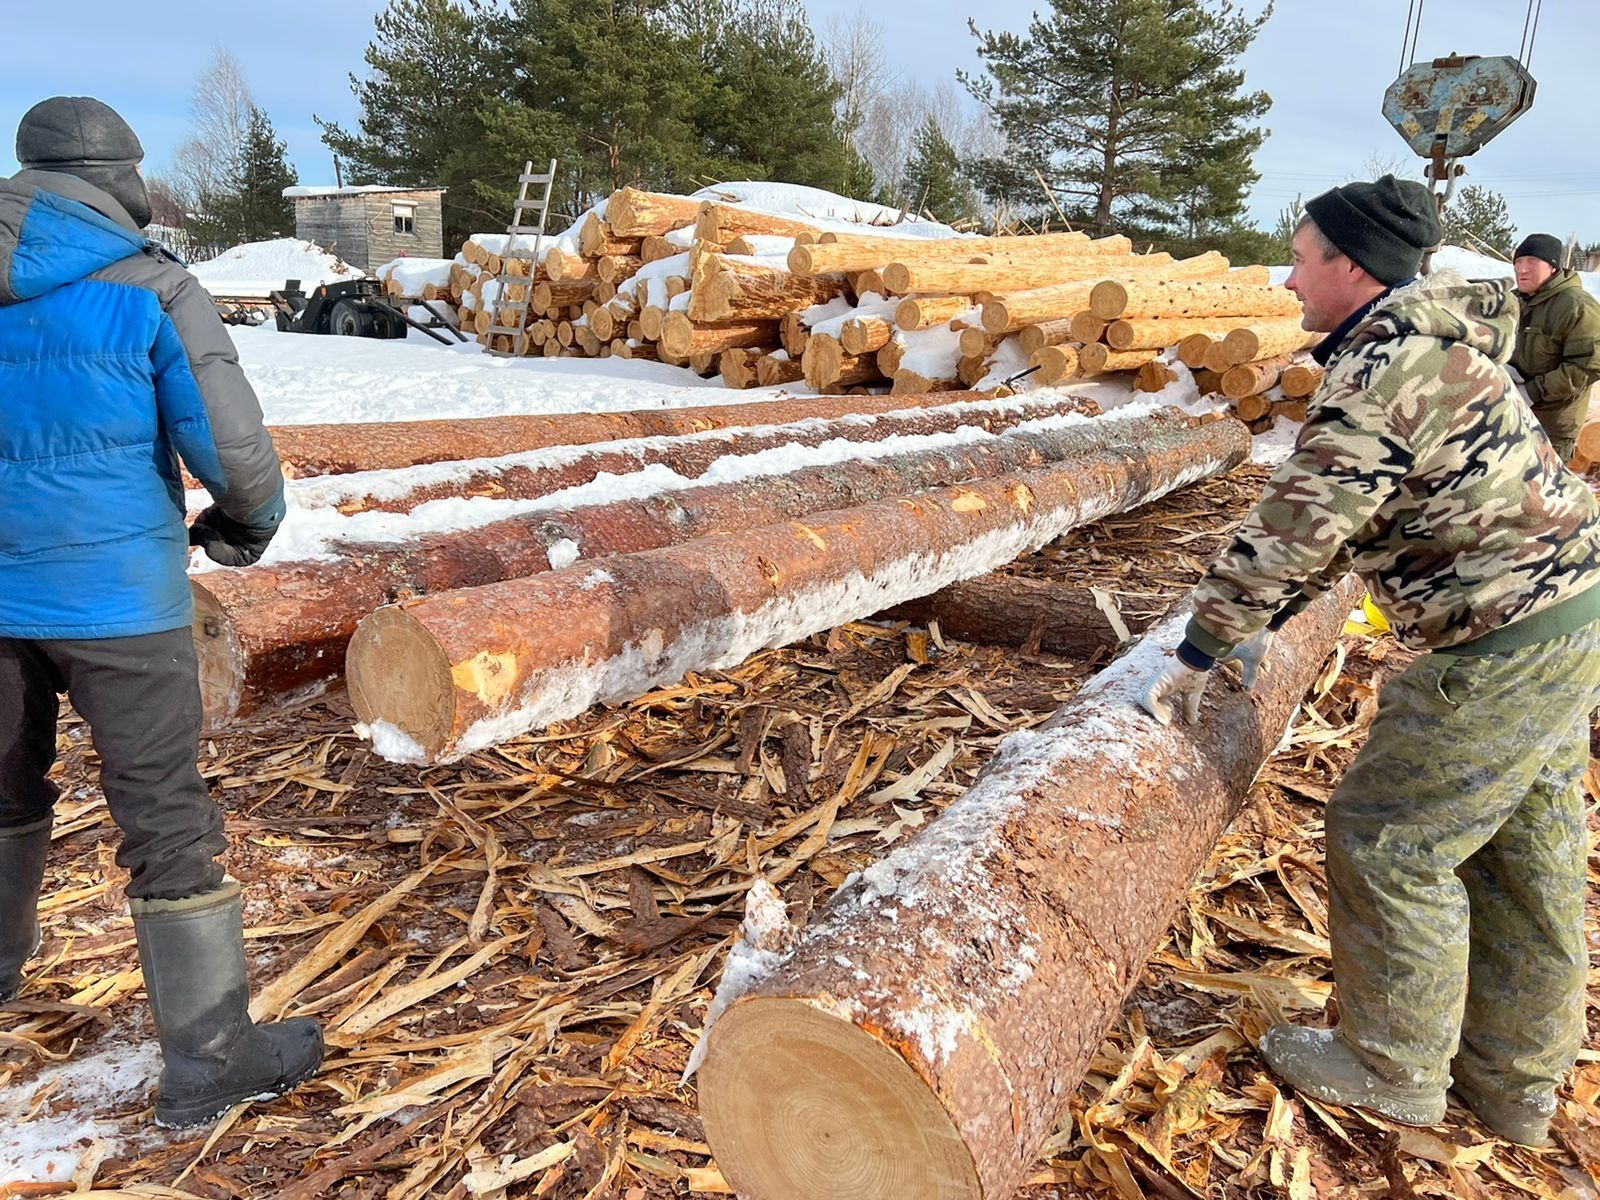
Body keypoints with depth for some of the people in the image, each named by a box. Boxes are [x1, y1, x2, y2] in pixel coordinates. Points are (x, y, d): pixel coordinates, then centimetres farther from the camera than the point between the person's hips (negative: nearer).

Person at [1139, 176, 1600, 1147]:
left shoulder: (1380, 377, -22)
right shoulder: (1430, 339, 12)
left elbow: (1290, 528, -21)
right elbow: (1337, 514, 14)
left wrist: (1198, 654, -12)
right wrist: (1270, 623, 15)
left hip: (1505, 646, -10)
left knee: (1391, 842, 2)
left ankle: (1394, 1069, 21)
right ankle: (1519, 1082, 33)